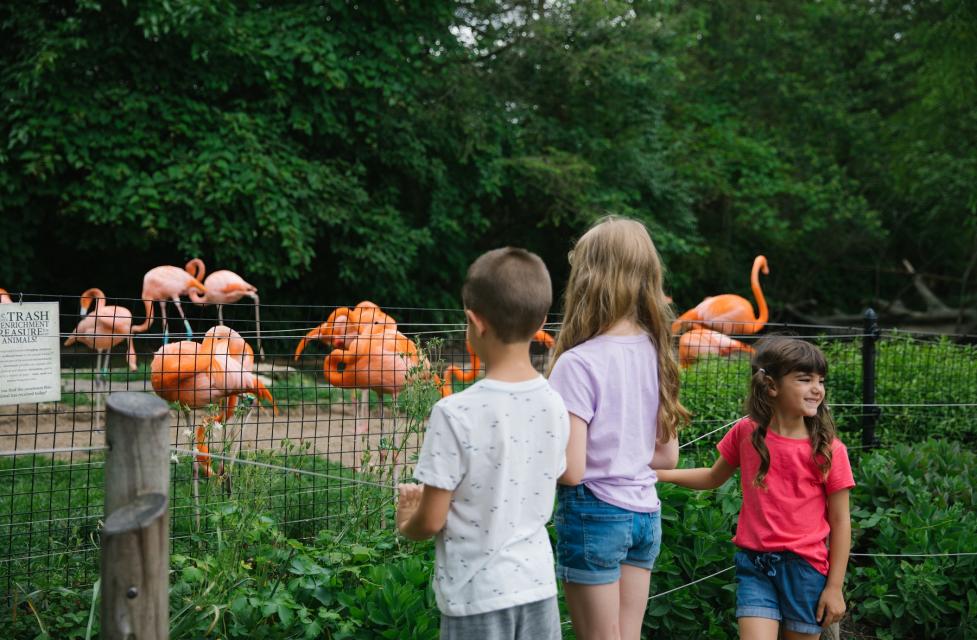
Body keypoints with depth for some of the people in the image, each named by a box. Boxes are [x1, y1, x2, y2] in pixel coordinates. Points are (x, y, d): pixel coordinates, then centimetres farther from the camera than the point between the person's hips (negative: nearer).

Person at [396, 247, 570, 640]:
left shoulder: (456, 413, -19)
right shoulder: (554, 405, -2)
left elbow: (431, 521, -14)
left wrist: (405, 524, 10)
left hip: (478, 594, -5)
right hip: (537, 584, 5)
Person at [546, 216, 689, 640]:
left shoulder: (578, 363, -18)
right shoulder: (654, 353, 2)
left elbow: (570, 470, -20)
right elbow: (667, 456, 9)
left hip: (595, 514, -6)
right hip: (645, 514, 6)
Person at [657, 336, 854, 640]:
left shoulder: (829, 450, -7)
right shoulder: (746, 433, 0)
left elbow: (840, 521, -3)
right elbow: (714, 477, 18)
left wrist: (834, 586, -4)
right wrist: (661, 474, 7)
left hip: (805, 568, -1)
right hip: (754, 563, 1)